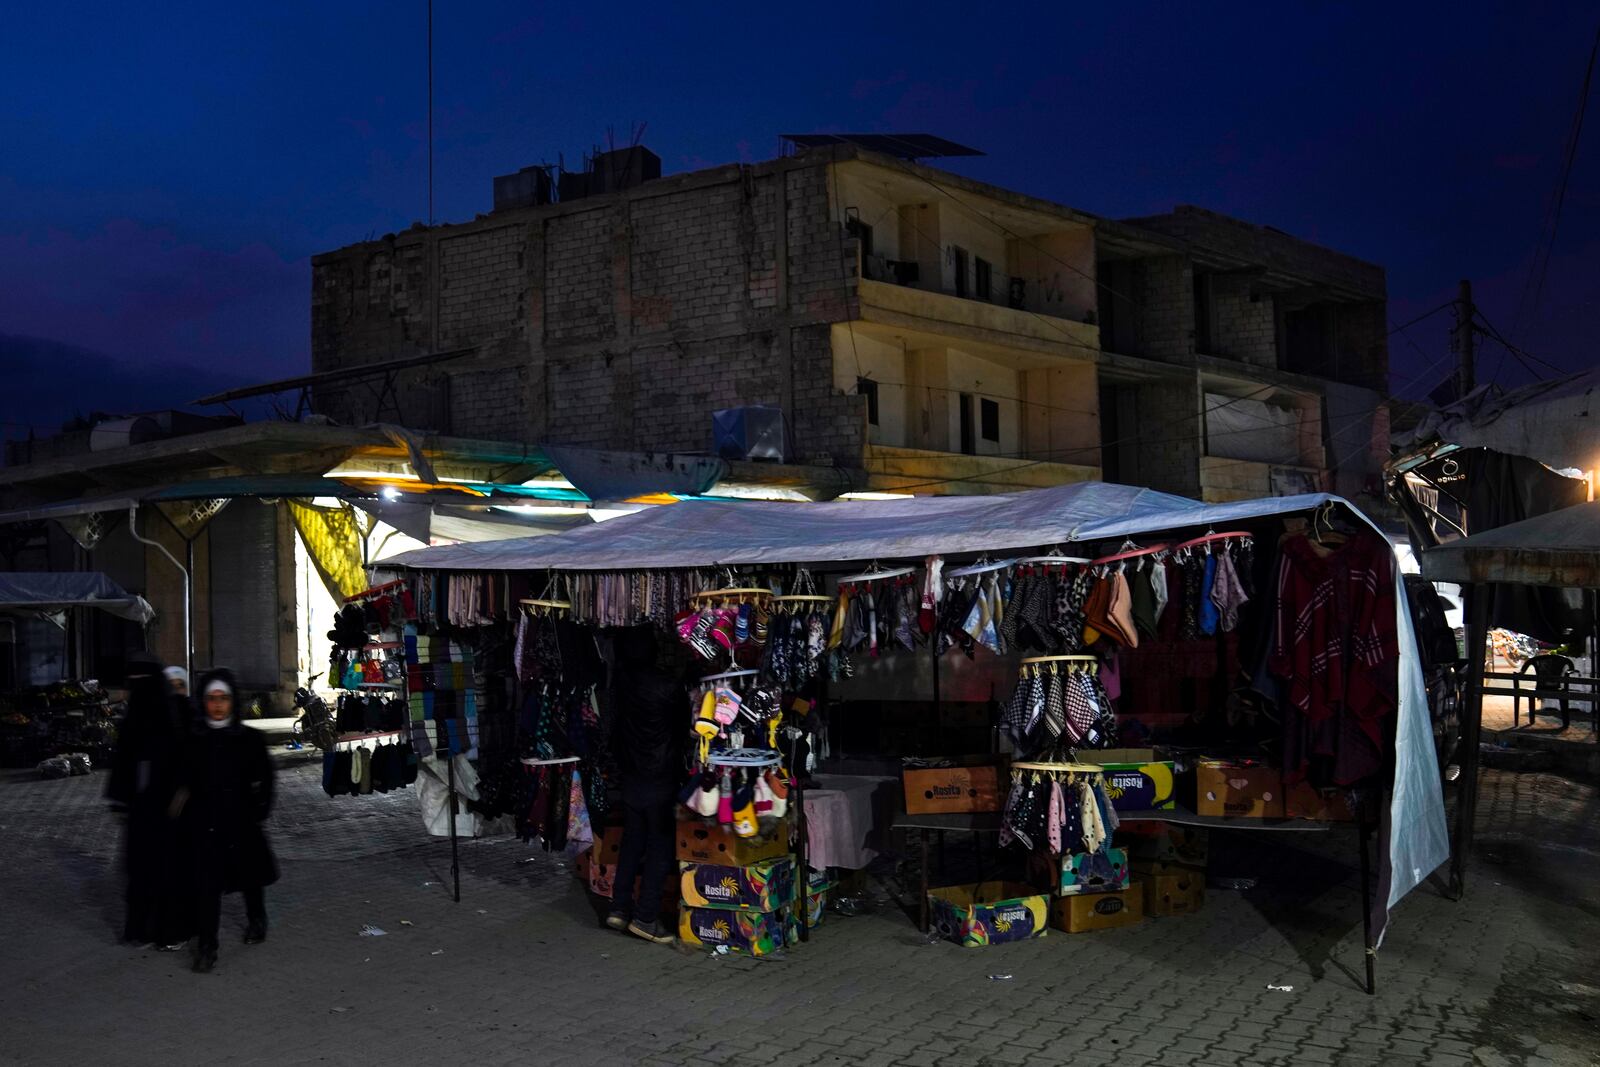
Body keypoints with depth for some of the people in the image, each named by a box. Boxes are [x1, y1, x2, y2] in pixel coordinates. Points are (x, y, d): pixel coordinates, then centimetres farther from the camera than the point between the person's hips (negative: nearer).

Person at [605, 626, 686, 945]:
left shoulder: (620, 678, -5)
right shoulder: (666, 686, -19)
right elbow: (686, 713, -4)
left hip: (630, 776, 6)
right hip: (661, 777, -6)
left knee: (632, 841, 16)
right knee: (659, 846, 2)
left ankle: (620, 907, 16)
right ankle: (644, 916, 2)